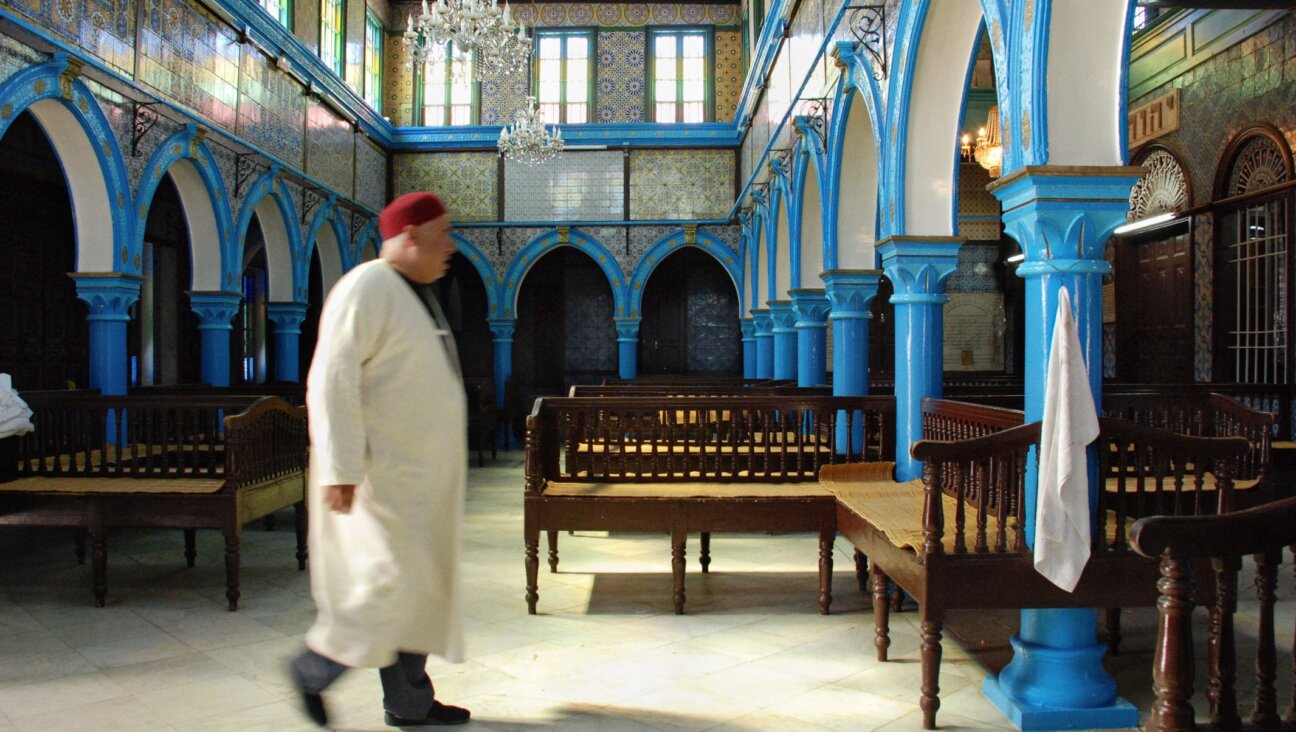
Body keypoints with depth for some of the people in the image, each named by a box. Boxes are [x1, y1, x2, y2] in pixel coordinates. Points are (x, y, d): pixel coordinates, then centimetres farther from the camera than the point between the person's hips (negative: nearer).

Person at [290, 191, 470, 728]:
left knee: (416, 584, 11)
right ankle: (314, 669, 12)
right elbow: (332, 379, -20)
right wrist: (340, 469, -24)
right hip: (381, 471, -9)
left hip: (417, 471, 10)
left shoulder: (416, 293, 15)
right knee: (392, 580, -9)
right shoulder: (368, 288, -14)